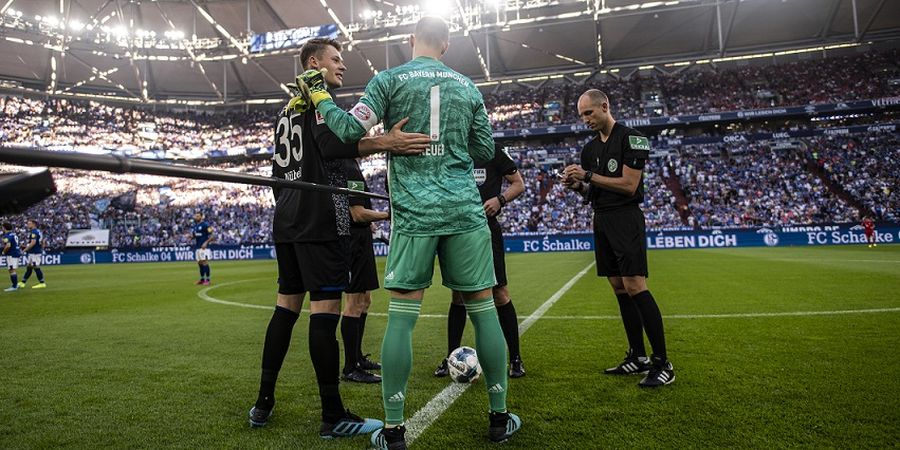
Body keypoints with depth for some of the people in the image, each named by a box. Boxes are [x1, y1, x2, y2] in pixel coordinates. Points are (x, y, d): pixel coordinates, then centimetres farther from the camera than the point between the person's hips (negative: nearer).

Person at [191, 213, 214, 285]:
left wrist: (206, 242, -21)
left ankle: (207, 279, -5)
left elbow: (211, 236, -10)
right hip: (197, 247, 8)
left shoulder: (205, 224, -9)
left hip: (204, 247, -8)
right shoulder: (194, 226, 14)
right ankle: (202, 279, 18)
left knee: (205, 262, -10)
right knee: (199, 263, 10)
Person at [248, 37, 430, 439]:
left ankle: (263, 404, 18)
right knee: (325, 308, -9)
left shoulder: (286, 110, 25)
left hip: (286, 221, 9)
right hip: (320, 220, -9)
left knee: (286, 306, 12)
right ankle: (333, 417, -5)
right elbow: (331, 143, -21)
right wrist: (384, 142, -35)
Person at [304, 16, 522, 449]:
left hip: (413, 211, -2)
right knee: (483, 310, 8)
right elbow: (485, 150, 14)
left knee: (400, 317, 2)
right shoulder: (467, 85, 12)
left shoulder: (389, 79, 3)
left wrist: (319, 97, 11)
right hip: (466, 210, 2)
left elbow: (350, 130, -4)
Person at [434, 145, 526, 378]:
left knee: (500, 294, -3)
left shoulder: (493, 153, 2)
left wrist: (500, 200, -13)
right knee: (458, 296, 7)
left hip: (487, 230, -3)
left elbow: (519, 184, 4)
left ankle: (515, 358, 9)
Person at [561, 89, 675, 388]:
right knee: (620, 289, 8)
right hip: (601, 220, 8)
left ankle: (662, 363, -7)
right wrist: (576, 185, -2)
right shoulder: (590, 148, 16)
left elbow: (629, 184, -15)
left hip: (625, 218, -8)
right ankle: (638, 357, 16)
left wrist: (589, 176, -15)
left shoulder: (630, 138, -7)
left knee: (635, 287, -14)